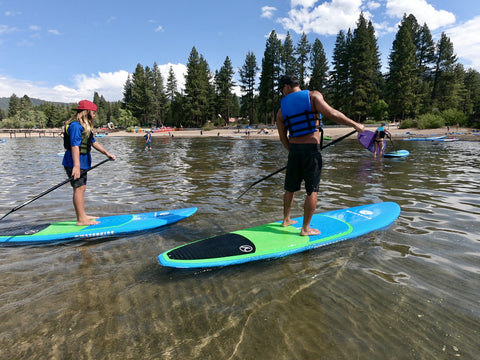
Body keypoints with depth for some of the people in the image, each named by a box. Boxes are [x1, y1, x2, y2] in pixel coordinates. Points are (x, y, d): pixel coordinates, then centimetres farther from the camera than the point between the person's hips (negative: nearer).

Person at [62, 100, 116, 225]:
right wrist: (76, 166, -30)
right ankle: (81, 220, -7)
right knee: (79, 188, -10)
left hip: (82, 162, 11)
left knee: (82, 188, 14)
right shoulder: (75, 125, -16)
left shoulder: (86, 126, 17)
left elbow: (93, 142, 25)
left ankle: (82, 215, 23)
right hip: (75, 163, -10)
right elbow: (75, 146, -24)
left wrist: (106, 153, 23)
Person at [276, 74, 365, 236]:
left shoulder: (282, 109, 7)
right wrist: (355, 124, -7)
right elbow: (331, 113, -16)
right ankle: (306, 228, 10)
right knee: (312, 190, 4)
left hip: (294, 149, 4)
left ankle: (286, 220, 33)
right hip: (311, 149, -4)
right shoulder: (313, 95, -2)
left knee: (290, 187, 17)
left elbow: (283, 138, 10)